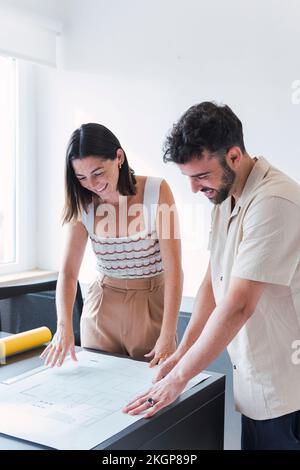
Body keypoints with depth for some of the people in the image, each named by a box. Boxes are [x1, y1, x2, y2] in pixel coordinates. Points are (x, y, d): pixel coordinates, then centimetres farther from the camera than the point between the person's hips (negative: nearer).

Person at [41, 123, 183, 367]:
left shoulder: (156, 191, -15)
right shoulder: (82, 205, -5)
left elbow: (174, 269, -17)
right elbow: (68, 273, -6)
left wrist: (168, 336, -23)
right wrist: (64, 326, -23)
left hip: (151, 303, -2)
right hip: (102, 306, 3)